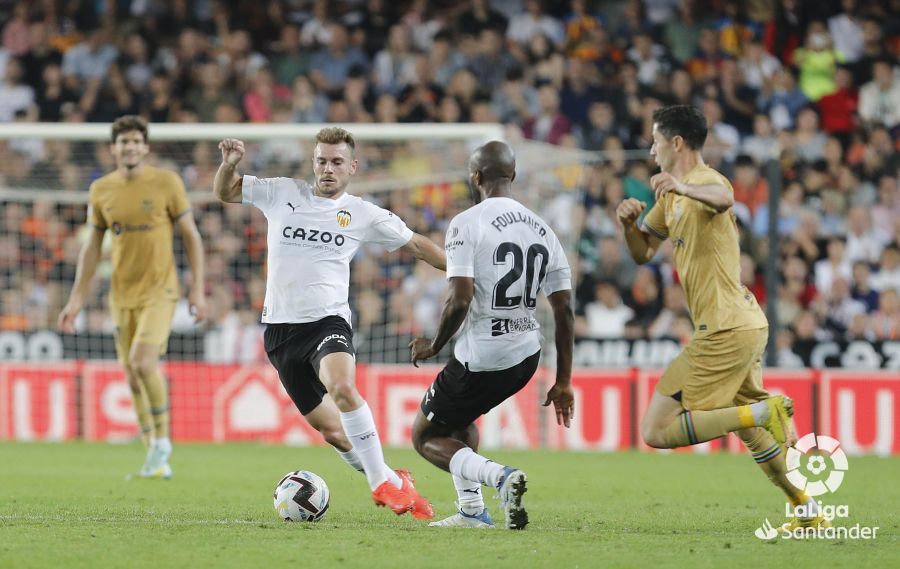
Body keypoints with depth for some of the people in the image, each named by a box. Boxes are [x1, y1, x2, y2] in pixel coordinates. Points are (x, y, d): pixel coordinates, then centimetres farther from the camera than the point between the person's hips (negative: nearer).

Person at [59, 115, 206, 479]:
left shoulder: (166, 183, -5)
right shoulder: (101, 190, 5)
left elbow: (191, 236, -1)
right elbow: (92, 246, 12)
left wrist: (198, 288, -6)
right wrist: (77, 298, 9)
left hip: (159, 290, -4)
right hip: (122, 295, 4)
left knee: (143, 362, -22)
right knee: (133, 375, 4)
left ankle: (161, 440, -5)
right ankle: (156, 458, 14)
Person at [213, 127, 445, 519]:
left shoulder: (363, 215, 5)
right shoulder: (283, 194, 7)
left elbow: (417, 246, 16)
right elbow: (225, 193, 16)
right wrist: (229, 163, -5)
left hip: (327, 321, -3)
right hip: (280, 328, 3)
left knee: (341, 387, -34)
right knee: (329, 428, 3)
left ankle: (385, 484, -25)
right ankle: (390, 481, 25)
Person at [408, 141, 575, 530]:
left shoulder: (467, 224, -13)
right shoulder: (543, 231, 6)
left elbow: (460, 300, -21)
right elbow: (564, 310, 5)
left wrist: (433, 347, -3)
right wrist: (563, 383, 11)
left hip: (480, 357, -7)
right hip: (526, 356, 7)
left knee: (425, 436, 11)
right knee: (459, 415, 32)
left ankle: (500, 477, -14)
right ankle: (472, 510, 23)